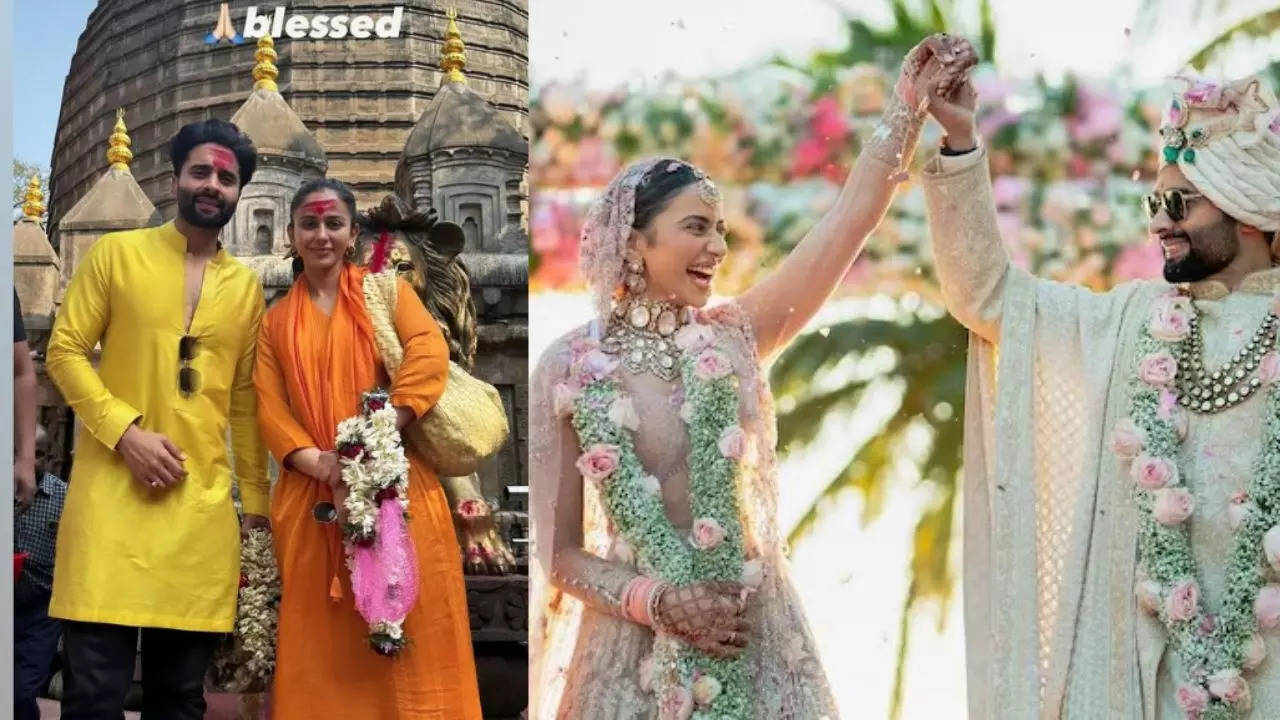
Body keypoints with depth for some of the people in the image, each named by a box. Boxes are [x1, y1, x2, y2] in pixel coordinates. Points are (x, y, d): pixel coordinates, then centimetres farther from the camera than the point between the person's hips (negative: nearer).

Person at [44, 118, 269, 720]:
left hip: (204, 502, 3)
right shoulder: (116, 254, 5)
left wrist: (256, 502, 14)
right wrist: (126, 431, -13)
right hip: (113, 489, -3)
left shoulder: (247, 286, 14)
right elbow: (64, 352, 0)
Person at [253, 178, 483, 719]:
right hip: (313, 497, 2)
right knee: (324, 641, 2)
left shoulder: (385, 288, 9)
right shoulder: (276, 321, 16)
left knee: (410, 627, -5)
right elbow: (270, 409, 6)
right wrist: (320, 465, -13)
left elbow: (429, 353, -8)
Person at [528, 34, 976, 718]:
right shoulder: (568, 367, -5)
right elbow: (559, 552, -3)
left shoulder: (732, 337, 1)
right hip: (635, 649, -2)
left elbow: (850, 219, -7)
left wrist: (907, 107, -12)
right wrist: (660, 602, -14)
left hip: (754, 636, 2)